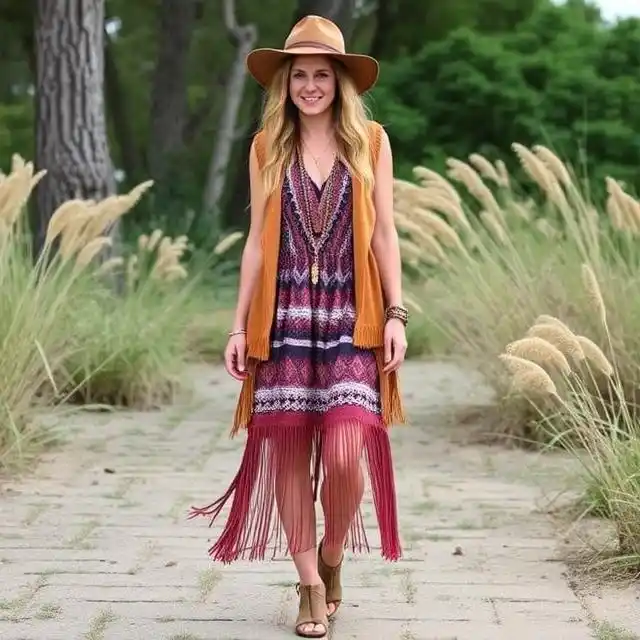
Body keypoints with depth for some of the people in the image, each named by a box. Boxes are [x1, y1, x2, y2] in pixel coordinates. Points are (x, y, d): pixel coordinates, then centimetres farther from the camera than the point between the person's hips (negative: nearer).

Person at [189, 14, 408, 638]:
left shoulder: (370, 141, 5)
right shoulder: (267, 147, 8)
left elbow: (383, 234, 5)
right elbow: (256, 242, 9)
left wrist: (396, 315, -2)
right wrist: (239, 324, 5)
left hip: (350, 319, -1)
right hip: (284, 319, 2)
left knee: (344, 455, -11)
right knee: (288, 453, 1)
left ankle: (332, 558, 18)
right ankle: (310, 585, 16)